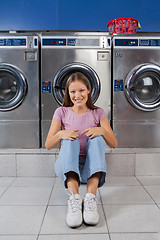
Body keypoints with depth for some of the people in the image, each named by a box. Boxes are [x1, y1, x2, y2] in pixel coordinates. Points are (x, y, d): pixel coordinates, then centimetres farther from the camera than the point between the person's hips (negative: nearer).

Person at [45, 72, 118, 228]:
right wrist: (61, 134, -21)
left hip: (91, 166, 1)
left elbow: (114, 144, 0)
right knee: (70, 140, -28)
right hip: (66, 166, 0)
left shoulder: (98, 113, 5)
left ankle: (91, 196, -41)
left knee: (97, 138, -26)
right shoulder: (62, 112, 3)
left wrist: (102, 130, -21)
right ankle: (74, 197, -46)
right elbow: (48, 145, 0)